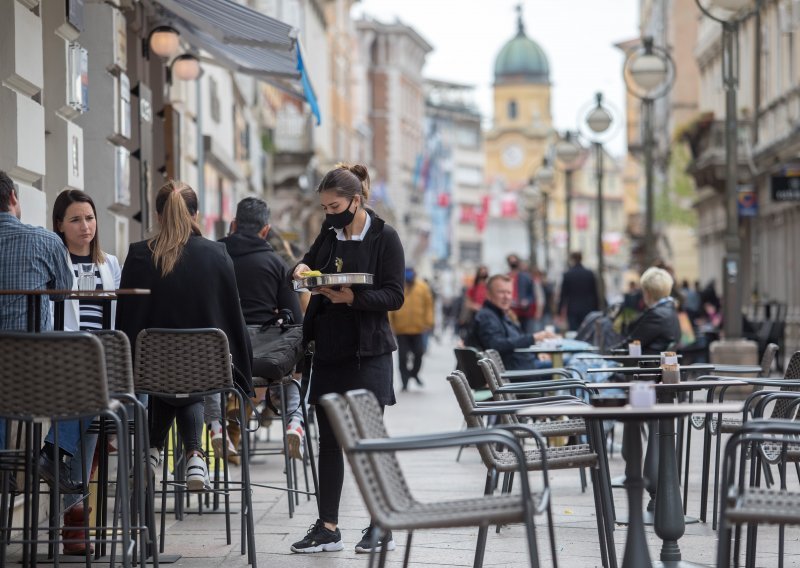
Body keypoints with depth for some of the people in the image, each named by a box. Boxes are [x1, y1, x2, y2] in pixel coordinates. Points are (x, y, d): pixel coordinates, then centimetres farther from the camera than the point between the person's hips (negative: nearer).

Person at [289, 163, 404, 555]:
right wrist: (301, 269, 2)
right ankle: (327, 527, 14)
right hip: (329, 348, 6)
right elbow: (311, 263, 25)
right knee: (329, 439, 8)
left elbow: (394, 296, -12)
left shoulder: (385, 238, -8)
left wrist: (353, 298, -25)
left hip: (368, 351, -6)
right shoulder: (329, 233, 10)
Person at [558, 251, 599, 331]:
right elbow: (595, 293, 6)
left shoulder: (567, 275, -5)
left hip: (572, 310, -2)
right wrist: (596, 309, 12)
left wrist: (560, 310, 5)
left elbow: (563, 294, -2)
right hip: (588, 309, 2)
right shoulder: (590, 274, 2)